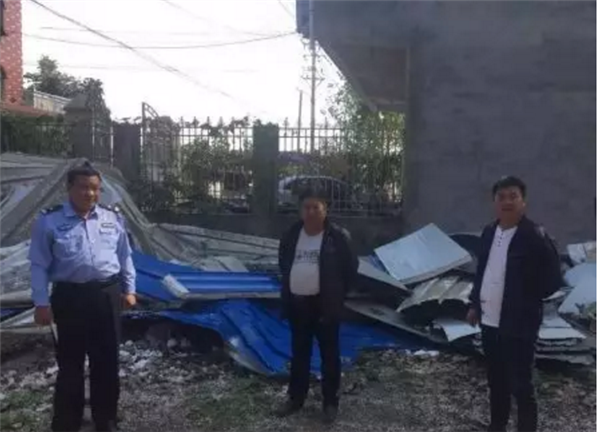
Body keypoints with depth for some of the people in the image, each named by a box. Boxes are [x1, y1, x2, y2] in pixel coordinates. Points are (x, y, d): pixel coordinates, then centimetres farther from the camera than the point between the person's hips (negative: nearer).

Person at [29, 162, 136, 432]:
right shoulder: (49, 221, -5)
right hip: (69, 297, -3)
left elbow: (125, 257, 12)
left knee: (107, 360, 13)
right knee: (70, 361, 7)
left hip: (108, 294, 3)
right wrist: (41, 302, -6)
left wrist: (129, 289, 9)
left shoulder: (113, 218, 5)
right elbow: (39, 265, -3)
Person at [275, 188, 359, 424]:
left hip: (324, 304, -4)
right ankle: (295, 398, 30)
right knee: (299, 352, 16)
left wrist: (337, 294, -1)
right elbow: (284, 264, 19)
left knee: (329, 354, 6)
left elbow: (350, 268, -3)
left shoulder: (338, 236, -9)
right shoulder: (291, 235, 4)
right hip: (297, 302, 5)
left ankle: (330, 402, 20)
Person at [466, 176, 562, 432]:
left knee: (521, 386, 2)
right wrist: (475, 304, 14)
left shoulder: (535, 236, -14)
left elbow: (553, 280, -11)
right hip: (489, 321, 7)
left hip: (518, 324, -7)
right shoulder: (489, 232, 7)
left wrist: (526, 300, -8)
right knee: (496, 382, 20)